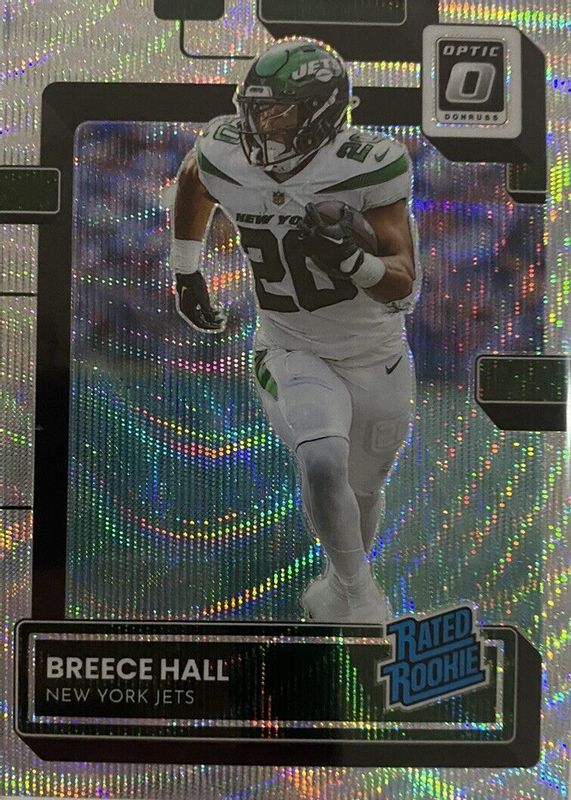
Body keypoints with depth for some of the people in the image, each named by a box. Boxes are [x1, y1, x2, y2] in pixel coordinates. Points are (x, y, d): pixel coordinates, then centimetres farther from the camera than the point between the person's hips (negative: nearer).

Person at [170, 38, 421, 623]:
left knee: (361, 493, 18)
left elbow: (404, 288, -21)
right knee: (322, 464, -28)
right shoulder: (225, 158, -12)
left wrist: (350, 259, -42)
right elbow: (190, 180, 15)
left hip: (377, 360, 0)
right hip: (290, 354, 0)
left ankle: (343, 586, 53)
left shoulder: (368, 168, -22)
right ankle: (362, 596, 1)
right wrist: (185, 271, 16)